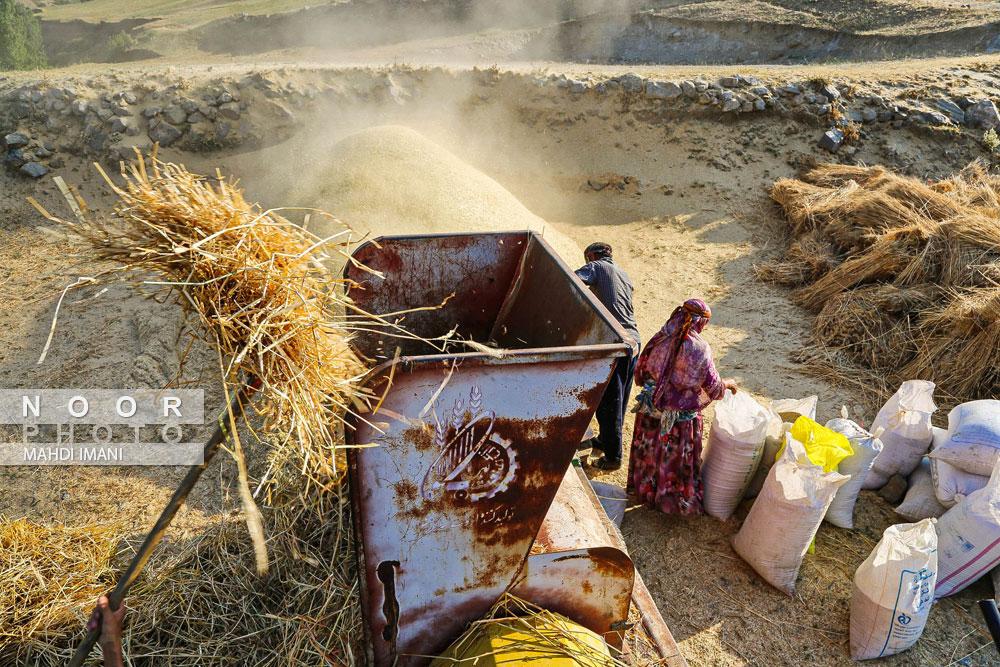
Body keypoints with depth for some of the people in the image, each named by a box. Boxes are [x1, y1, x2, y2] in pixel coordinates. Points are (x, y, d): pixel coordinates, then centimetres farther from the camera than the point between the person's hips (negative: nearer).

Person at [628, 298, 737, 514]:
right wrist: (728, 383, 11)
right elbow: (714, 387, -10)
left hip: (651, 413, 4)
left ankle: (645, 489, 43)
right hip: (681, 419, -3)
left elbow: (640, 373, -1)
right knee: (676, 458, 15)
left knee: (650, 451, 23)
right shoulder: (700, 349, -20)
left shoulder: (659, 340, -10)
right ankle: (675, 501, 32)